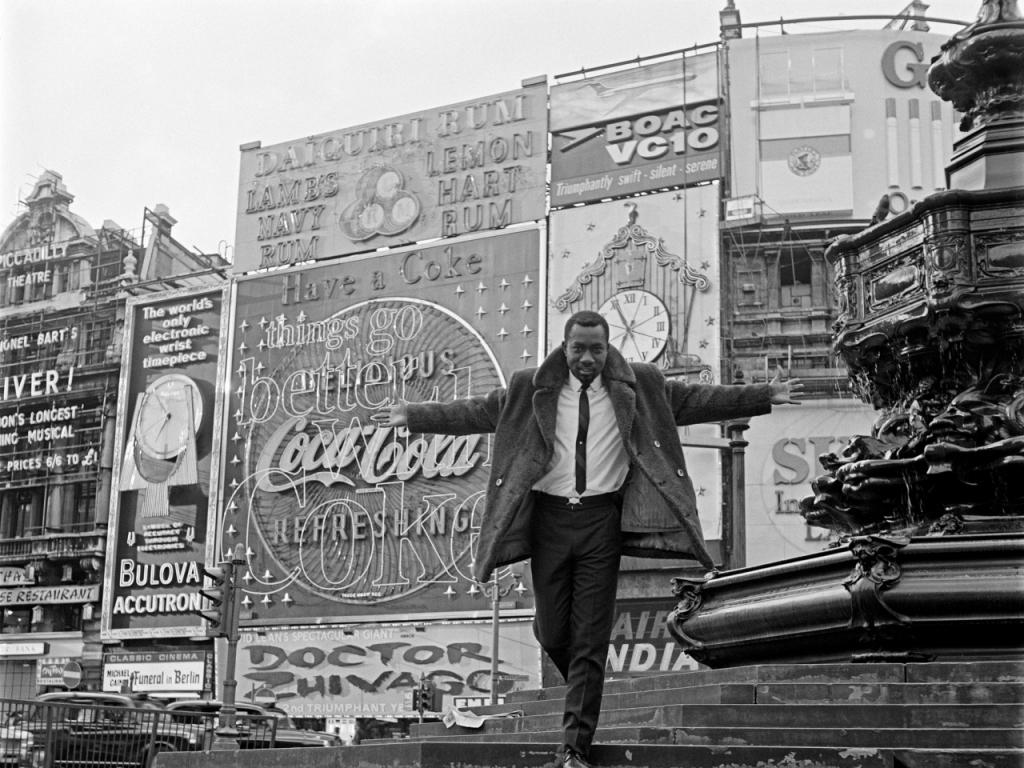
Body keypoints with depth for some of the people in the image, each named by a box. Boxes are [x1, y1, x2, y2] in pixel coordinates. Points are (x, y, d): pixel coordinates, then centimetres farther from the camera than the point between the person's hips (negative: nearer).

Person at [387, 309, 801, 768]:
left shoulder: (638, 386, 4)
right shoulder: (531, 389, 3)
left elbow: (695, 400, 7)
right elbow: (476, 412, 8)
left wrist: (764, 396, 3)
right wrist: (413, 416, 3)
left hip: (602, 519, -1)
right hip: (549, 516, 1)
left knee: (591, 640, -1)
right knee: (551, 633, 7)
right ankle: (582, 687, 40)